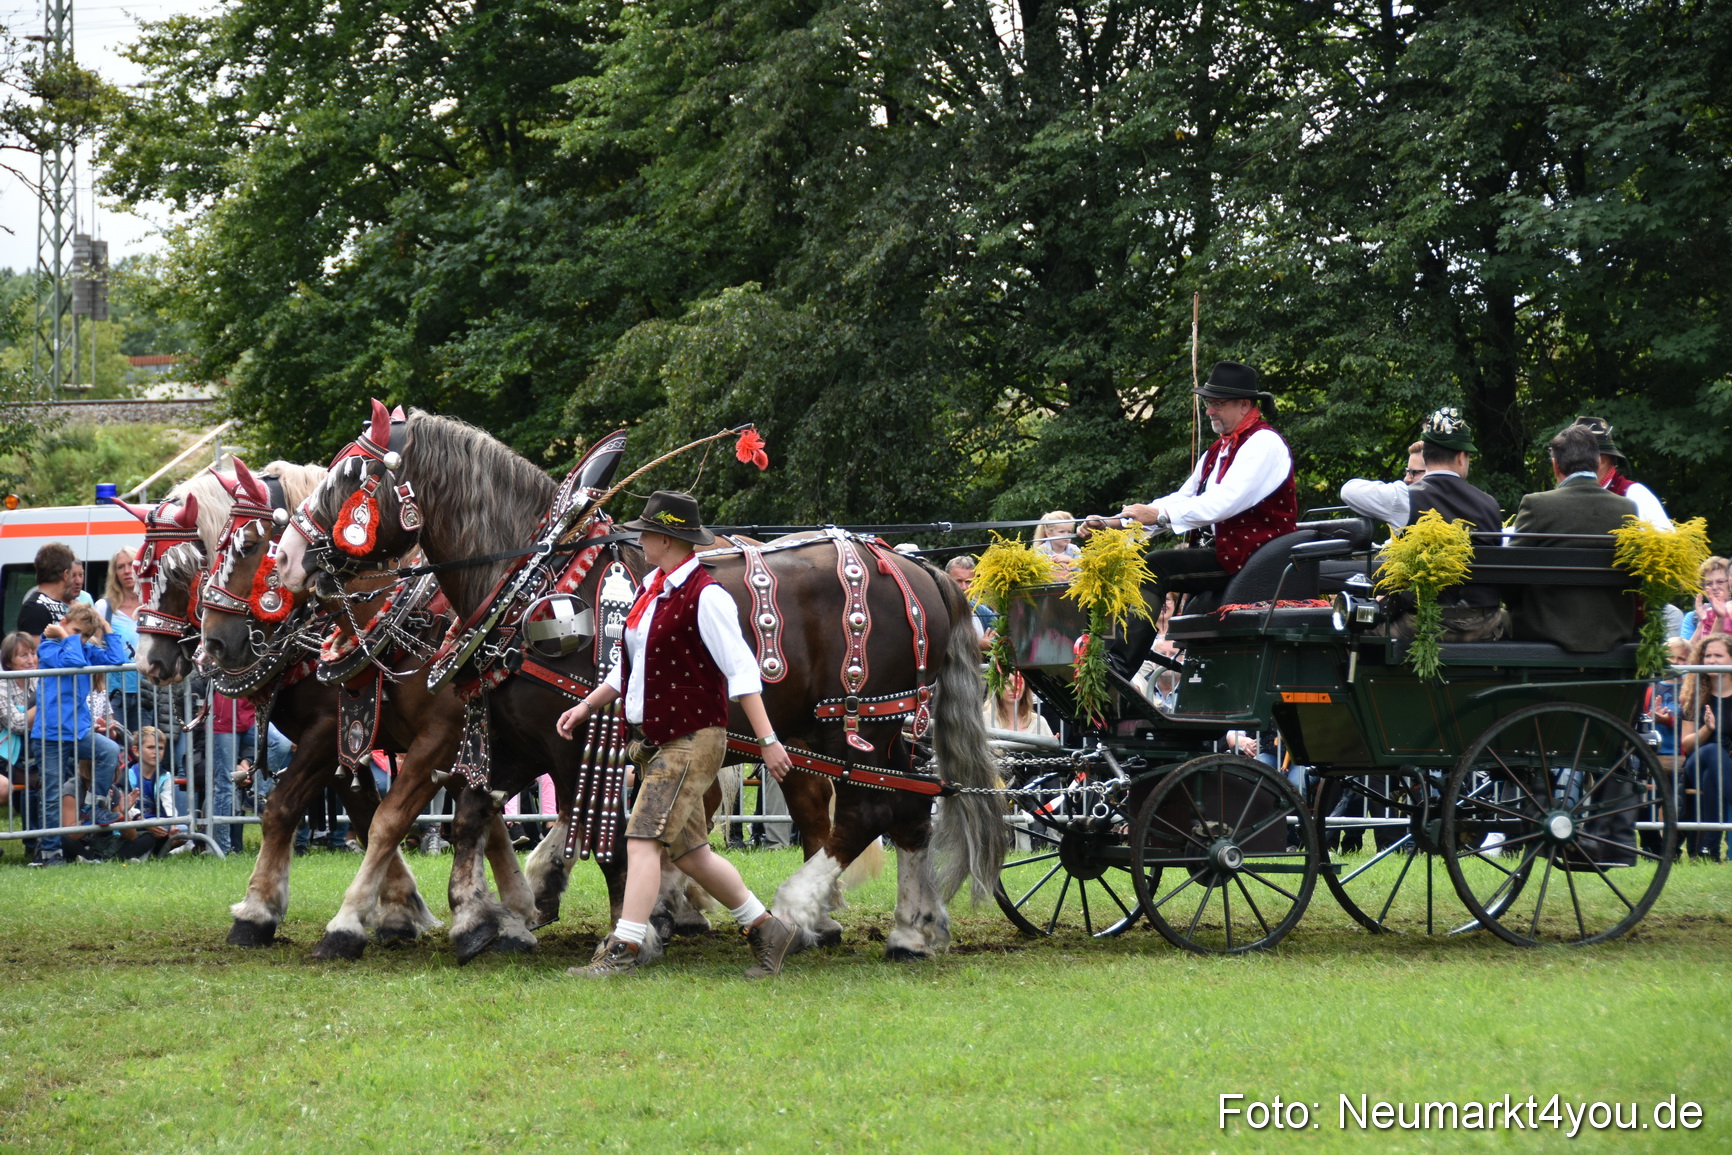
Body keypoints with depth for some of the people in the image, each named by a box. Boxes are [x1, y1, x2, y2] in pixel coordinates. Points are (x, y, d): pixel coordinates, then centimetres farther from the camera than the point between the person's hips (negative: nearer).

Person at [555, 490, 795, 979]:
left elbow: (742, 672, -16)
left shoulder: (705, 597, -14)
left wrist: (768, 741, -19)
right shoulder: (651, 592, 13)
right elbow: (630, 667, 24)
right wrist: (587, 706, 15)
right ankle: (765, 928, 26)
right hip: (656, 740, 9)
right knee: (689, 850, 14)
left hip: (692, 740, -9)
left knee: (644, 838, -15)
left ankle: (622, 952, -16)